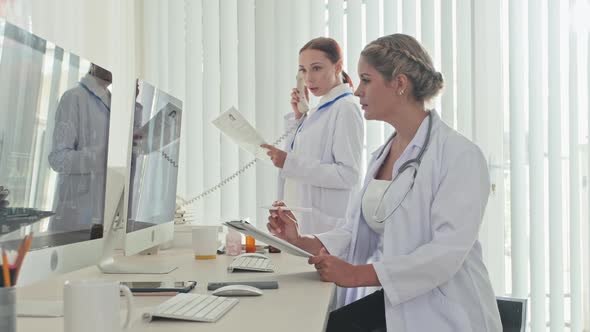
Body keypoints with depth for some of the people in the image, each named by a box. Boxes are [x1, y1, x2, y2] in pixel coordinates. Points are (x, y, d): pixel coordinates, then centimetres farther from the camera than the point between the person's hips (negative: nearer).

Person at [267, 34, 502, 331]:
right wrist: (301, 241, -5)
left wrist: (357, 274, -25)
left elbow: (447, 252, -23)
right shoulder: (381, 156, 13)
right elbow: (359, 233, 10)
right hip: (393, 301, 7)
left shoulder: (459, 155, -13)